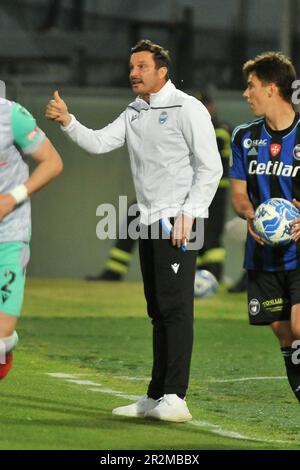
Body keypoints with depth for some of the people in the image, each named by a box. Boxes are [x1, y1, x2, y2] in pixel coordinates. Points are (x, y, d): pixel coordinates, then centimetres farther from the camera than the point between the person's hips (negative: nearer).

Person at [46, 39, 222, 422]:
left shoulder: (187, 109, -6)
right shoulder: (133, 114, 18)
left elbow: (210, 167, -9)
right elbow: (98, 143, 8)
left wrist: (188, 214, -15)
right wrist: (67, 123, -9)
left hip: (177, 221, -8)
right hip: (148, 224, 8)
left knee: (175, 307, -13)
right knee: (158, 313, 10)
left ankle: (175, 398, -18)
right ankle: (156, 397, 13)